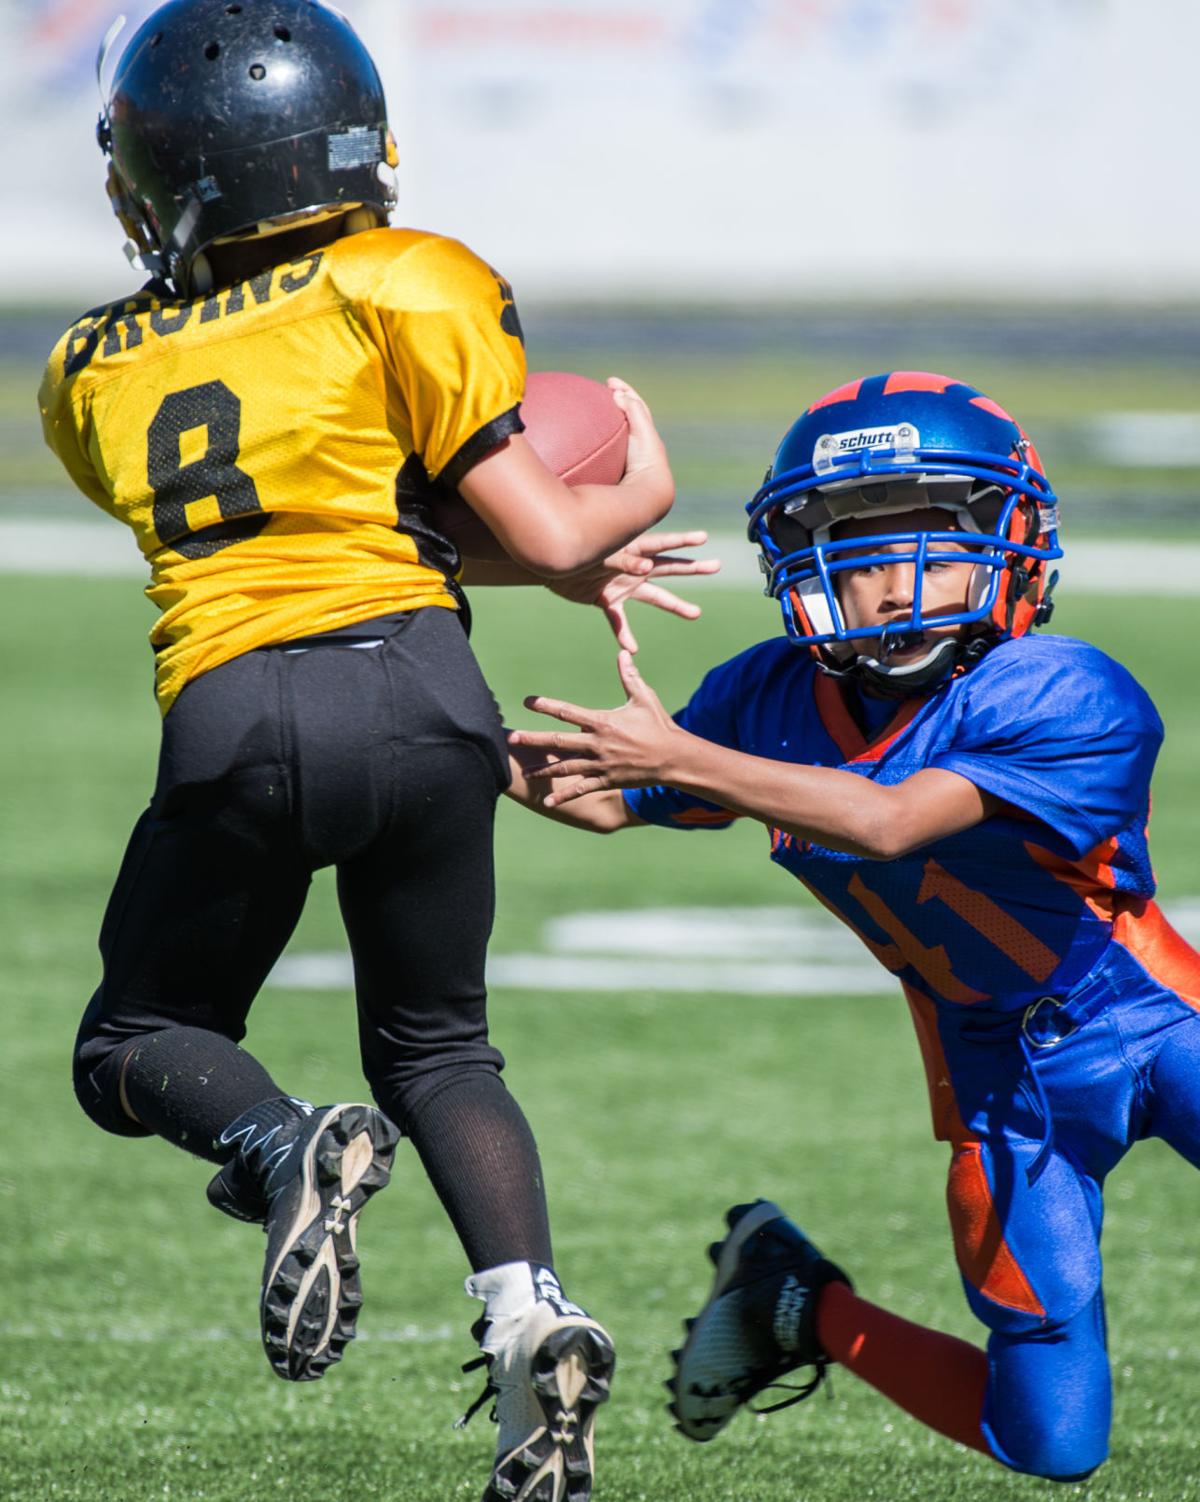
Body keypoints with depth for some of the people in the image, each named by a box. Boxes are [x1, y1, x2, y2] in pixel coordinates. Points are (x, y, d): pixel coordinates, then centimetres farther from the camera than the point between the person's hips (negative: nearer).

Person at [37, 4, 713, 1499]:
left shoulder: (91, 376, 18)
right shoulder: (398, 291, 6)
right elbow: (540, 539, 3)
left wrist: (573, 566, 28)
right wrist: (638, 496, 26)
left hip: (236, 715, 0)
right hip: (415, 695, 0)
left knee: (138, 1046, 20)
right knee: (434, 1045, 20)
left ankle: (291, 1152, -14)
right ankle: (527, 1304, -5)